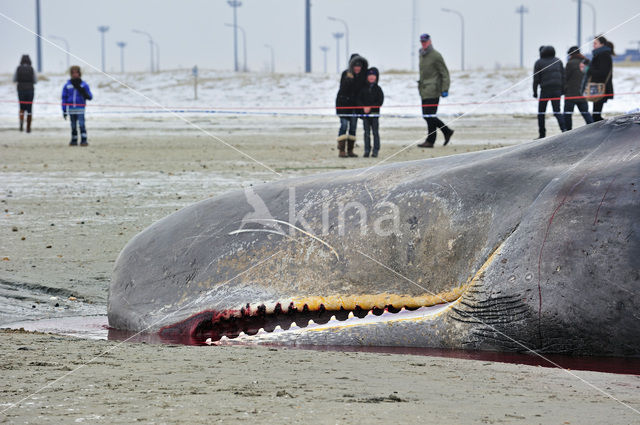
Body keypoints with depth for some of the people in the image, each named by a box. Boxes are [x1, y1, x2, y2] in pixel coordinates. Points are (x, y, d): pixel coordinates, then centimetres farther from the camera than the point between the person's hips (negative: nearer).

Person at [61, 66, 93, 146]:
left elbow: (90, 96, 5)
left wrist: (86, 96, -20)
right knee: (73, 126, 8)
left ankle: (84, 140, -11)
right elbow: (64, 98, 11)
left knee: (81, 124, -13)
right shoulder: (67, 85, 6)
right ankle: (74, 140, 17)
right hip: (71, 109, 2)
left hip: (80, 108, -2)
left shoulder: (84, 85, 2)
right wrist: (64, 110, 8)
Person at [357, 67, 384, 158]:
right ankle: (367, 150, 9)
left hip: (374, 113, -2)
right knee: (366, 132, 4)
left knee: (375, 132, -1)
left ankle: (375, 150, 3)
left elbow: (380, 102, -3)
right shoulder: (363, 88, 7)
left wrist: (370, 107, -13)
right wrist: (364, 107, -12)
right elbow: (359, 99, 4)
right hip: (365, 113, 2)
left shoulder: (378, 89, 1)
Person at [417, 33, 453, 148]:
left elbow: (445, 73, -9)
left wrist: (445, 89, -14)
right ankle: (447, 131, 21)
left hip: (432, 91, -9)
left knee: (429, 116, -9)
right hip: (424, 91, 9)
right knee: (426, 116, 9)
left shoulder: (436, 55, -9)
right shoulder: (422, 55, 16)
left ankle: (430, 141, -3)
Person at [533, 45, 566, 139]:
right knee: (557, 111, 5)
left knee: (541, 112, 8)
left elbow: (536, 79, -3)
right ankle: (563, 128, -18)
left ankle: (542, 134, 7)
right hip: (557, 90, 3)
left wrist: (535, 91, 3)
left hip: (545, 90, -3)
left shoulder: (539, 63, 0)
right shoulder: (558, 61, 10)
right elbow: (563, 76, 9)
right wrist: (562, 90, 14)